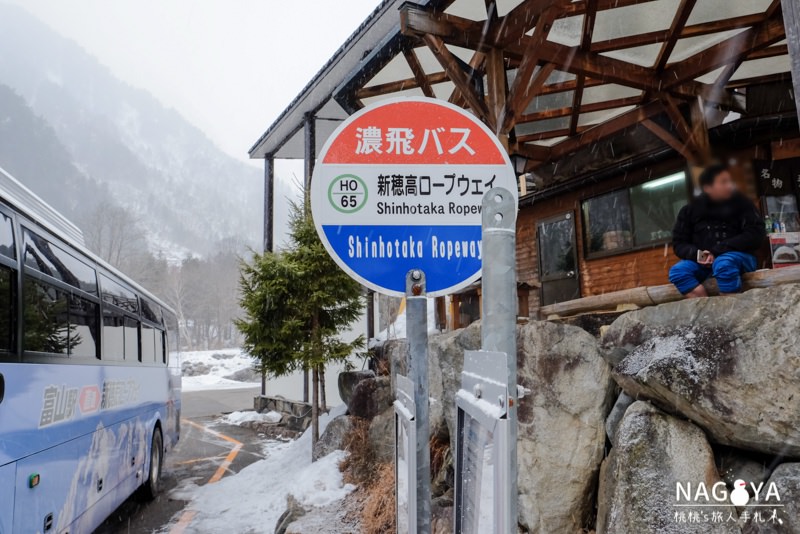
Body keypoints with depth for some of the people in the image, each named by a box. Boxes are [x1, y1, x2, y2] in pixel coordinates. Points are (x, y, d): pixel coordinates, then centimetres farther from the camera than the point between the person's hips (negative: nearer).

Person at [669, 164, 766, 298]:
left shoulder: (741, 203, 2)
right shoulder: (690, 210, 6)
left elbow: (756, 235, -7)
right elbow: (679, 244, 6)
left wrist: (717, 251, -16)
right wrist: (698, 254, -17)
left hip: (739, 257, -2)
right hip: (703, 261, 3)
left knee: (723, 264, -36)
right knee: (677, 271, -26)